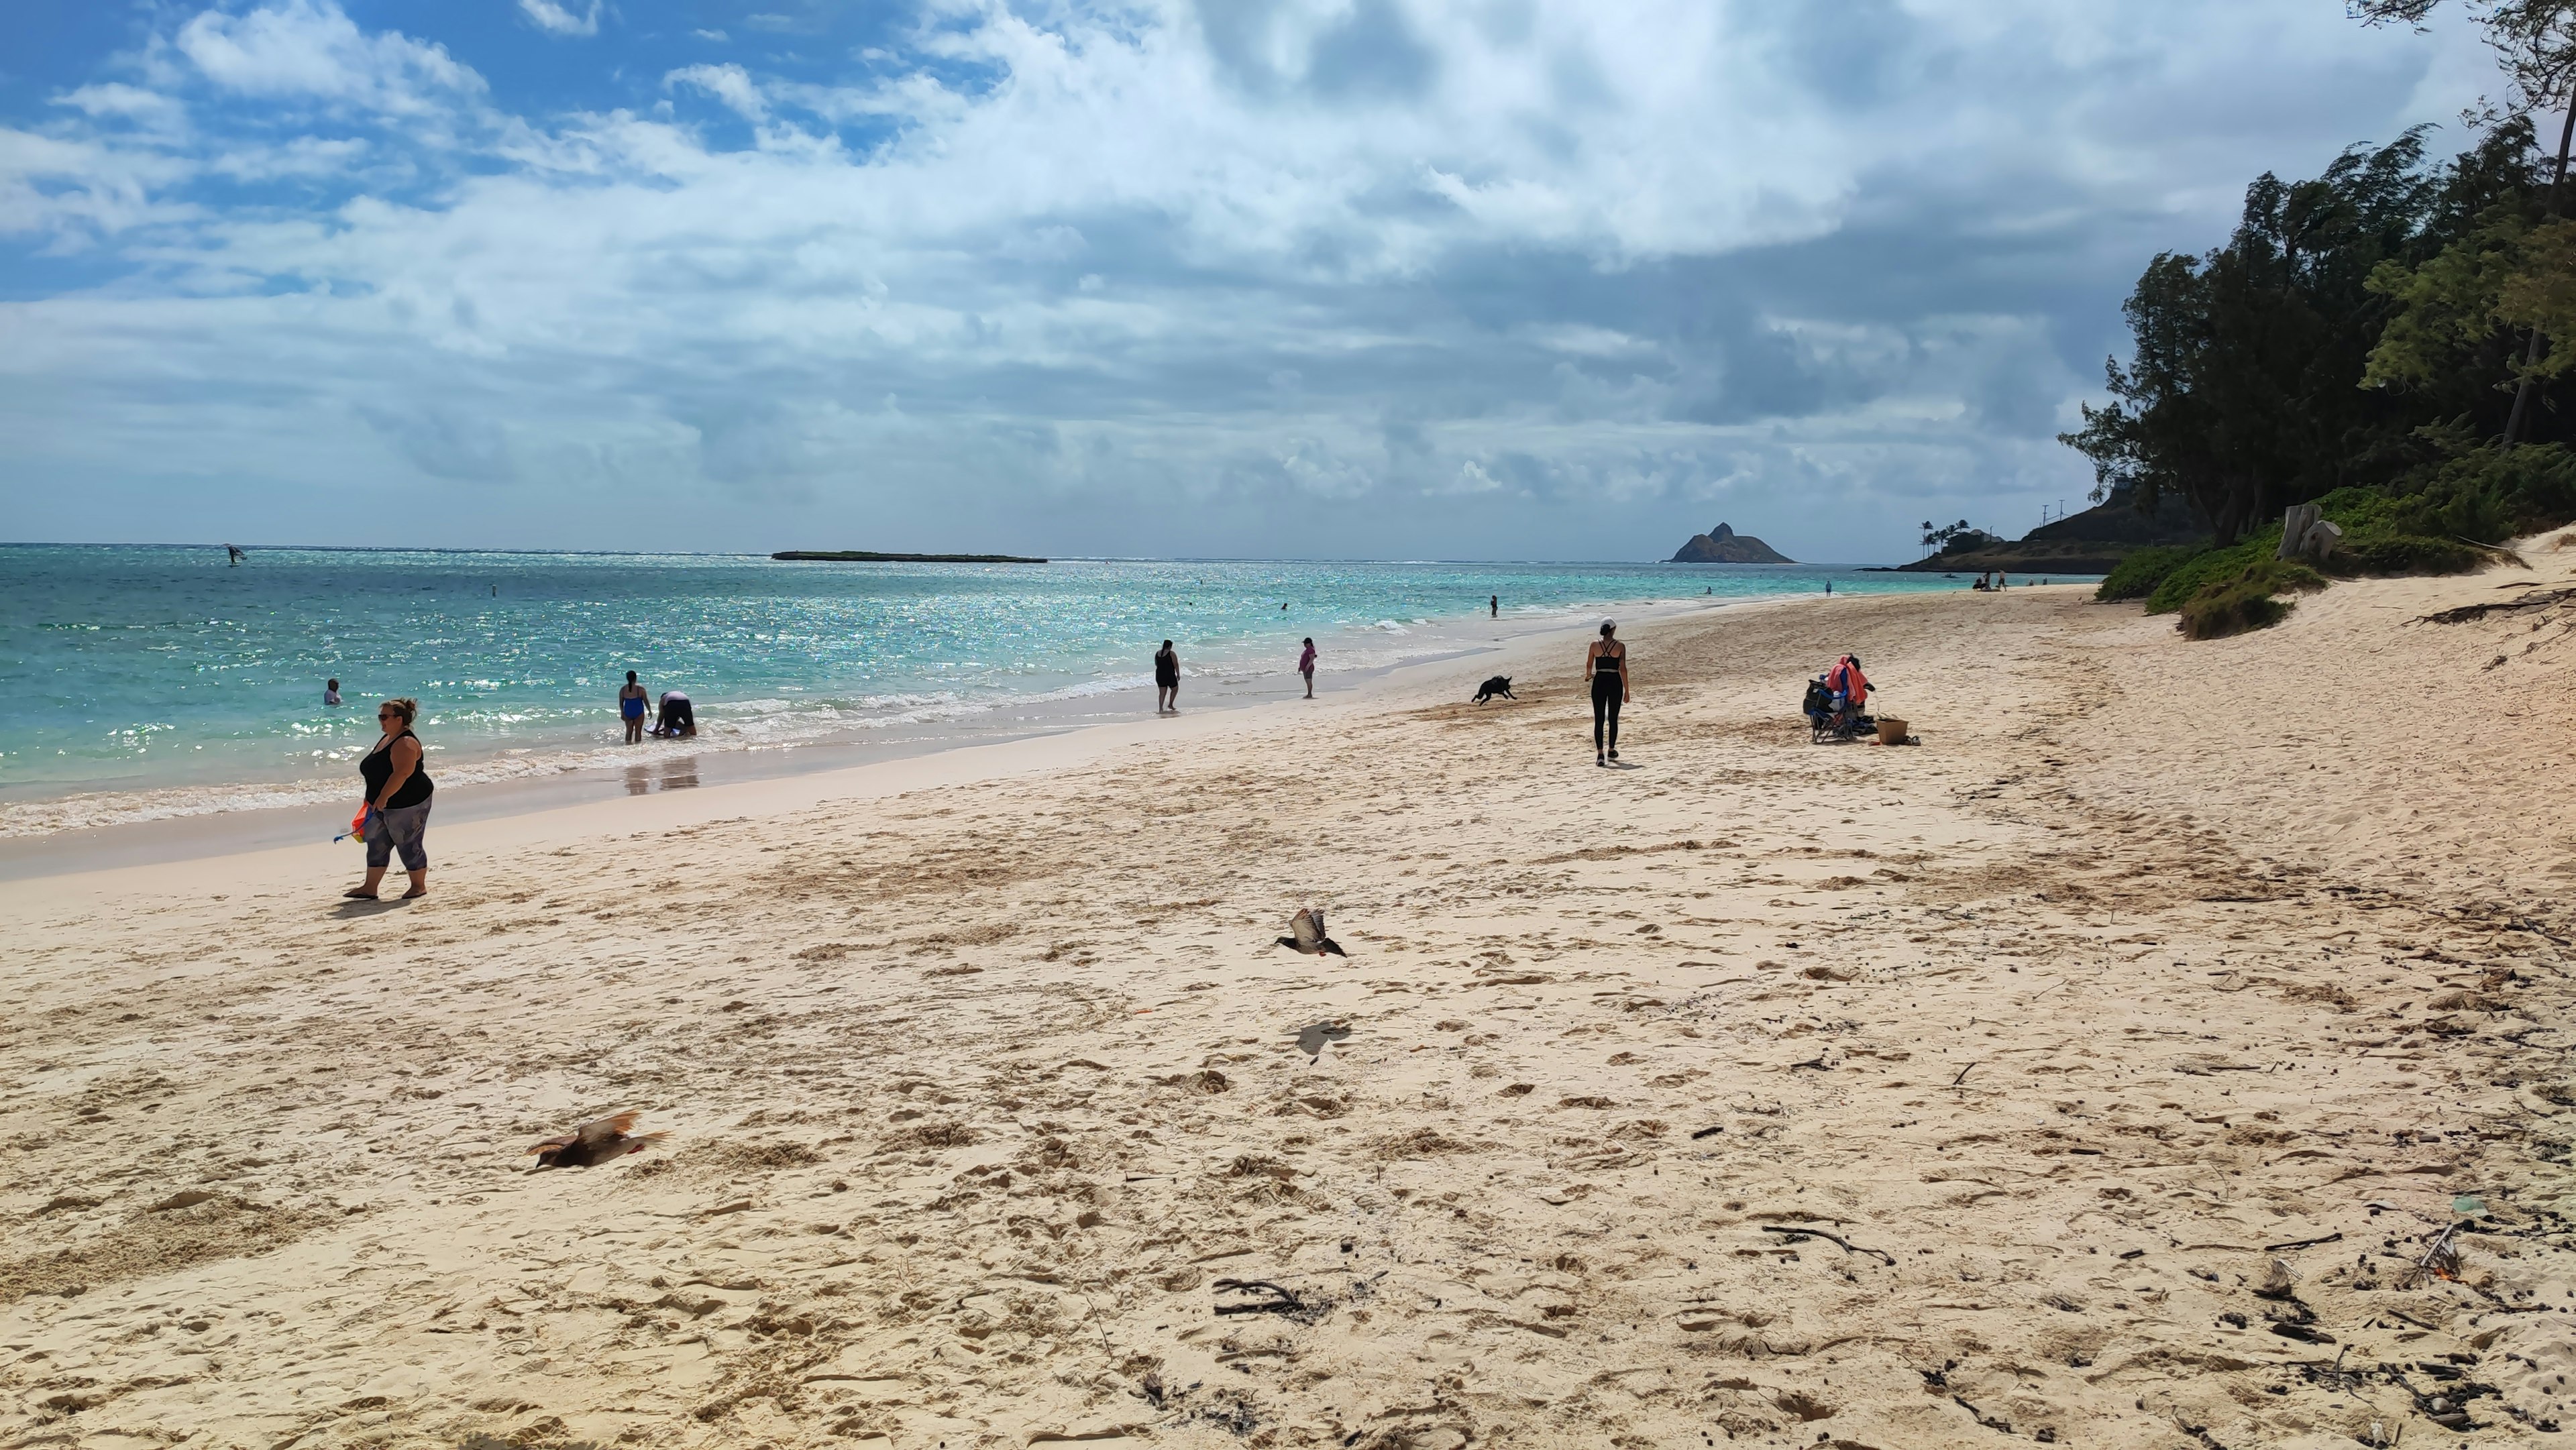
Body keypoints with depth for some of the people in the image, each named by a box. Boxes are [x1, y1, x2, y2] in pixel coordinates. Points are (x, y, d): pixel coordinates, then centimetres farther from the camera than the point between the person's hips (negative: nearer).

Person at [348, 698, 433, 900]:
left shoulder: (405, 743, -20)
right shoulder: (387, 739, 13)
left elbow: (402, 773, -31)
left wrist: (383, 797, -31)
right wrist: (372, 799, 22)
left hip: (407, 805, -10)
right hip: (383, 805, 10)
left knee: (409, 846, 1)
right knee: (376, 845, 10)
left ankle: (419, 886, 15)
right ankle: (369, 888, 15)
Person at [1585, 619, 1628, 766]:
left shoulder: (1595, 645, -2)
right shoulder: (1620, 646, -6)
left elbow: (1589, 665, 5)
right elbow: (1623, 669, -7)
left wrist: (1588, 675, 29)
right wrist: (1626, 691, -1)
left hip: (1599, 682, 1)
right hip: (1615, 682, -1)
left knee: (1599, 720, 2)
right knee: (1613, 719, 15)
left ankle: (1600, 754, -7)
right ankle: (1611, 750, 27)